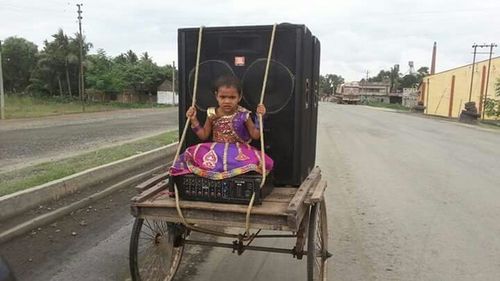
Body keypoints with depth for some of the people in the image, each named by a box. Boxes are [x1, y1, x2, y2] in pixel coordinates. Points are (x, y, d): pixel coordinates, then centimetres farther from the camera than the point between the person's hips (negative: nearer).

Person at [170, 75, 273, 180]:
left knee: (257, 159, -31)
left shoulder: (243, 115, -5)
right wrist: (193, 120, 0)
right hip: (216, 150, 2)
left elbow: (255, 135, -1)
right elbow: (204, 135, 10)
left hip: (238, 150, -1)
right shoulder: (212, 114, 1)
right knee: (192, 154, -22)